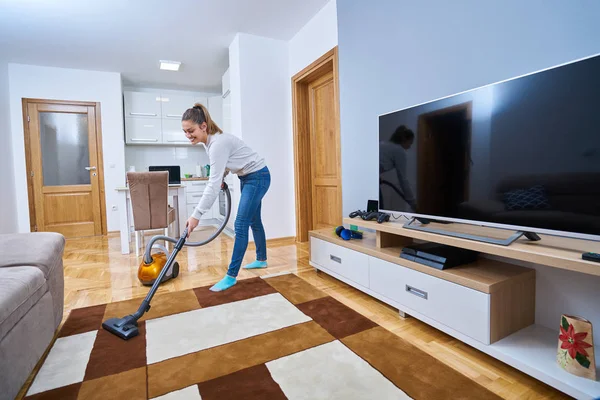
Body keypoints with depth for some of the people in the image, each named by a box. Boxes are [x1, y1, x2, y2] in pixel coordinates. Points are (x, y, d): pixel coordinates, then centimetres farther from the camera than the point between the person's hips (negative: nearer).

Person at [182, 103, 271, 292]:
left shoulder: (218, 143, -29)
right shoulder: (209, 140, -1)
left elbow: (213, 184, -32)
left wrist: (196, 215, -31)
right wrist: (222, 179, 2)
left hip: (258, 177, -10)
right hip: (247, 177, 10)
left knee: (241, 224, -11)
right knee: (254, 220, 17)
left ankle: (231, 276, -3)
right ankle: (262, 260, 33)